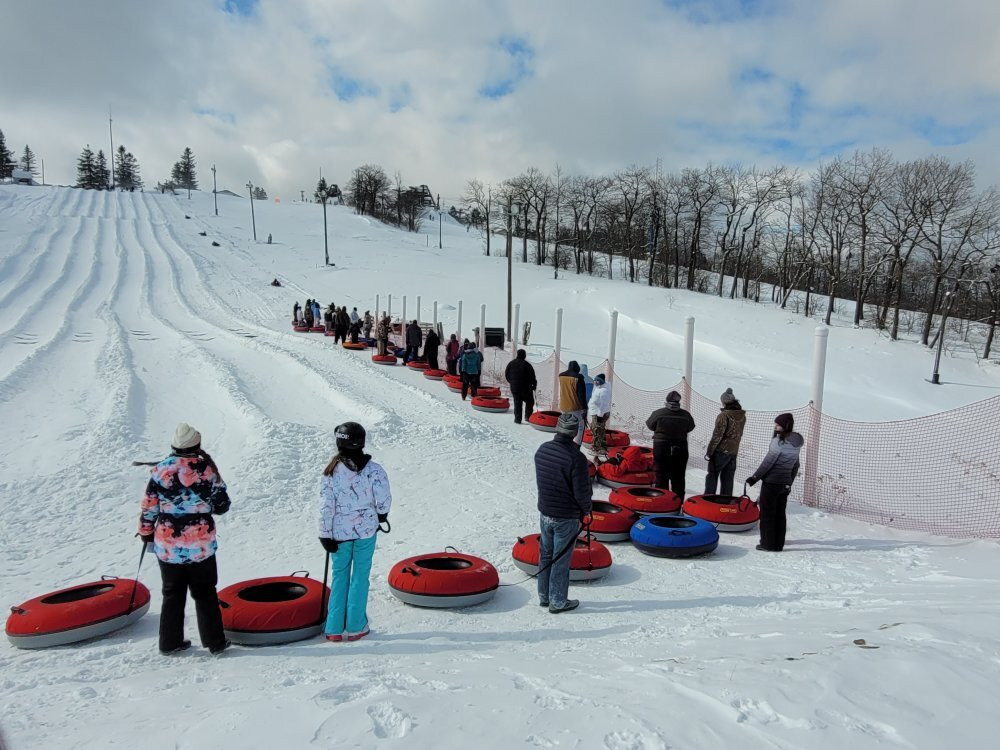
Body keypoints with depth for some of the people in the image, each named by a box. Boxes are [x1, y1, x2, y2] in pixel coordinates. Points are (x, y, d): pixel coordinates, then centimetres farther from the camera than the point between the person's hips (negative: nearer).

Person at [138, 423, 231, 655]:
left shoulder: (160, 470, -5)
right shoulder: (206, 469, -10)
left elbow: (148, 508, 1)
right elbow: (222, 506, -2)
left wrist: (146, 534, 16)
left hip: (168, 545, 2)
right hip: (201, 545, -2)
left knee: (172, 594, 16)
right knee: (205, 593, 11)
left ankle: (170, 642, 23)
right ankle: (215, 642, 15)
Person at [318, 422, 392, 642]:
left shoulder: (331, 472, -10)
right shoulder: (373, 469, -12)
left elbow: (326, 507, -8)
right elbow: (383, 499, -8)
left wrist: (326, 535, 0)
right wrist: (382, 516, 13)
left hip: (340, 532, 1)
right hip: (366, 530, -1)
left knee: (340, 576, 14)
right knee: (360, 576, 10)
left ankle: (334, 628, 16)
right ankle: (355, 627, 17)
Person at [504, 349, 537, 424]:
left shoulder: (511, 363, 3)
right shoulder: (527, 365, -12)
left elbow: (506, 374, 13)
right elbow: (532, 376, -9)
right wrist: (534, 384, 6)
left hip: (514, 387, 4)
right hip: (525, 388, -4)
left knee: (517, 403, 10)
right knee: (529, 402, 11)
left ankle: (517, 419, 4)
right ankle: (528, 416, 2)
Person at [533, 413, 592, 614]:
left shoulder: (542, 450, -5)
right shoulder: (576, 457, -25)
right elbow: (582, 492, -19)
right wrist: (586, 509, 0)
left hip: (544, 512, 6)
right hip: (566, 518, -6)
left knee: (545, 556, 19)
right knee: (561, 560, 8)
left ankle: (544, 596, 33)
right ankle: (558, 602, 21)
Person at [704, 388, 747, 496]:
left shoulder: (724, 415, -17)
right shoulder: (742, 416, 4)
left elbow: (717, 436, -16)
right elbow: (739, 434, 13)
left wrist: (709, 452, -11)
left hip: (721, 451, -6)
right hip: (734, 451, 6)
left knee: (712, 476, 3)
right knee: (728, 479, 12)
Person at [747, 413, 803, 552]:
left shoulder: (778, 442, -18)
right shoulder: (796, 444, 7)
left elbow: (768, 462, -16)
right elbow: (795, 466, 13)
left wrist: (755, 477, -9)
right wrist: (789, 483, 21)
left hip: (771, 482, -7)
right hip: (785, 483, 8)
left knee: (767, 513, 2)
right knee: (780, 513, 13)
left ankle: (768, 544, 5)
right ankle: (779, 544, 19)